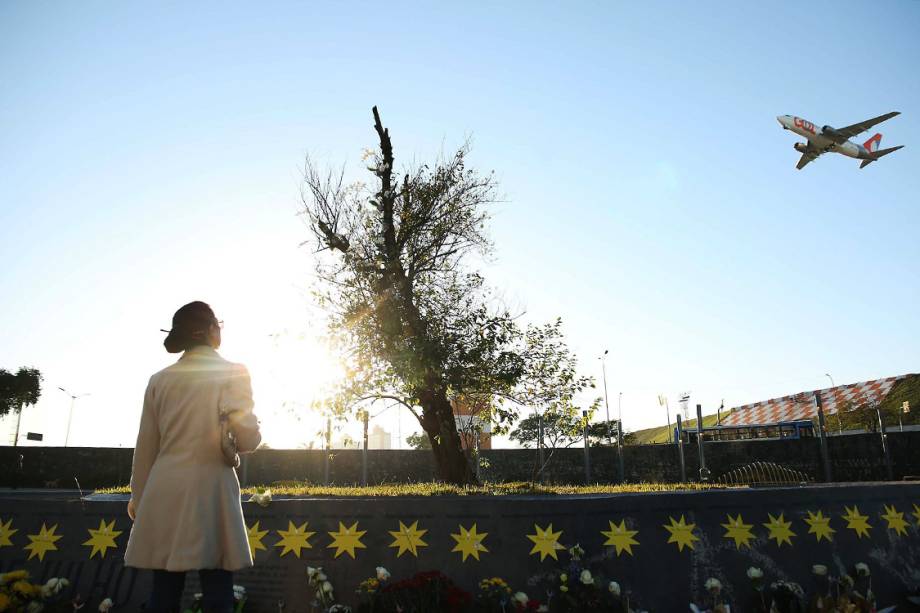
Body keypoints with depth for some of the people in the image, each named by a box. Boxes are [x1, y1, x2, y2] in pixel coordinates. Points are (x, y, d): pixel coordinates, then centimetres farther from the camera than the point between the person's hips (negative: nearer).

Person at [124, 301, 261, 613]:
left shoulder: (159, 380, 9)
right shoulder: (232, 372, -6)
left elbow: (145, 446, 14)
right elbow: (247, 437, -14)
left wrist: (139, 497, 24)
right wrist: (253, 435, 10)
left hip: (164, 493, 5)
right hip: (210, 489, -5)